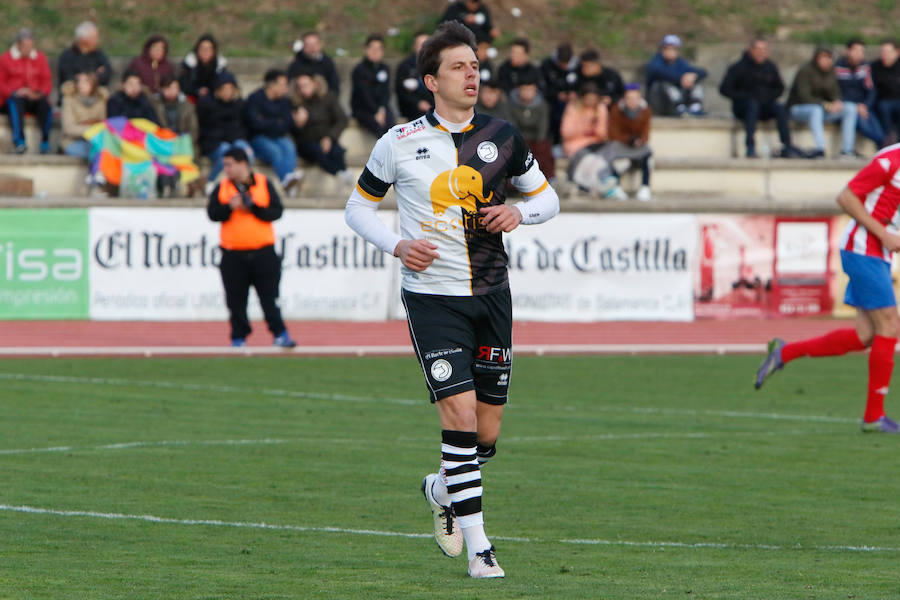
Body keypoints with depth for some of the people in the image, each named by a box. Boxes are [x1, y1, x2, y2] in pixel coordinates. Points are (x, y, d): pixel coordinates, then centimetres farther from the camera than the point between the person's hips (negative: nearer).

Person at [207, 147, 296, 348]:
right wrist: (229, 207, -19)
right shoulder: (221, 188, 8)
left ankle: (280, 334, -4)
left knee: (269, 295, -4)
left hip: (263, 251, -2)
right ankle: (239, 337, 12)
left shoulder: (264, 184, 4)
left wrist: (254, 208, -15)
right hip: (233, 254, 2)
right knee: (236, 299, 3)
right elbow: (212, 213, -2)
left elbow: (277, 211, -3)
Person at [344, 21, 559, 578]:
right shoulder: (400, 143, -3)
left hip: (492, 296, 4)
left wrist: (520, 212, -6)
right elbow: (359, 207, 8)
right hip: (432, 297, -4)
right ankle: (479, 548, -11)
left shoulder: (502, 136, 5)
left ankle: (442, 490, 37)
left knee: (488, 432, 4)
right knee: (461, 415, -16)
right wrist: (398, 245, -9)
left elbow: (547, 197, 16)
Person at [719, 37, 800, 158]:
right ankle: (750, 147, -44)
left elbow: (779, 88, 21)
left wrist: (769, 97, 1)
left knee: (780, 108, -25)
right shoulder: (739, 68, -3)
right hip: (742, 108, -4)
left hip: (765, 106, 4)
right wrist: (744, 98, -13)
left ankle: (787, 147, -31)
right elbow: (724, 89, -5)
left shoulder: (770, 67, 9)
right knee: (753, 105, -37)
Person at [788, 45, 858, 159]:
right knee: (816, 110, -41)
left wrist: (837, 102, -20)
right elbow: (804, 97, -21)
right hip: (799, 108, -7)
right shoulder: (805, 71, -14)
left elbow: (835, 93, 6)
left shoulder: (831, 72, 7)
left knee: (851, 108, -12)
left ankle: (847, 149, -20)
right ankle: (820, 148, -52)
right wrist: (826, 105, -30)